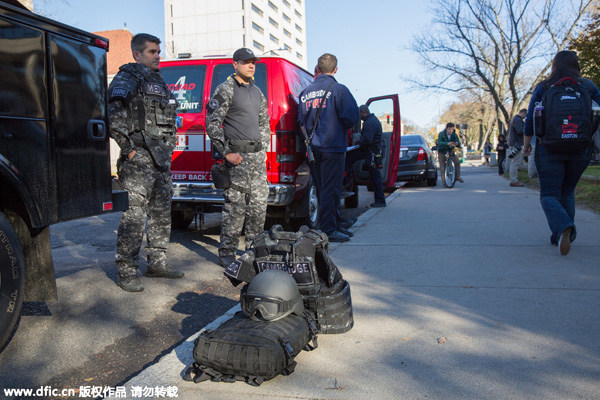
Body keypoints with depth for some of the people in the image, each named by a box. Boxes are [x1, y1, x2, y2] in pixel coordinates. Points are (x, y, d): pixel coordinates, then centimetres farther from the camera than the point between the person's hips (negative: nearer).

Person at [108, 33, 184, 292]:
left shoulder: (159, 81, 21)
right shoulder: (127, 79, -4)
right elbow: (113, 115, -18)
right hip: (139, 159, -8)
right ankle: (127, 272, -1)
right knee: (134, 216, -8)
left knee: (161, 213, 12)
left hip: (162, 157, 9)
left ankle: (157, 263, 24)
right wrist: (128, 148, -19)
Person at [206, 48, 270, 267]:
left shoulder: (257, 92, 18)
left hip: (258, 156, 7)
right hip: (237, 157, -7)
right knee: (235, 207, -6)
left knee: (259, 205, 8)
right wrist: (227, 152, -13)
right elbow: (212, 123, -9)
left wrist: (264, 149, 15)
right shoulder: (225, 89, -4)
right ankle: (226, 254, 4)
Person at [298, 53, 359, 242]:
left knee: (322, 189, 14)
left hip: (312, 147, 6)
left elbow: (301, 120, 13)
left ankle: (334, 225, 25)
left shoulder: (306, 92, 11)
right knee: (330, 189, -3)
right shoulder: (338, 89, -7)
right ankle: (329, 230, -1)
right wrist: (342, 128, 6)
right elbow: (352, 117, -12)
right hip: (332, 147, -6)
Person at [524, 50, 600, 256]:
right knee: (567, 193, 19)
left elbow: (530, 120, -1)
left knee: (549, 195, 1)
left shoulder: (543, 88, 0)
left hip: (549, 148, -2)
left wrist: (526, 143, 10)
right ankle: (561, 236, 18)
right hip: (580, 150, 3)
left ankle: (563, 228, -27)